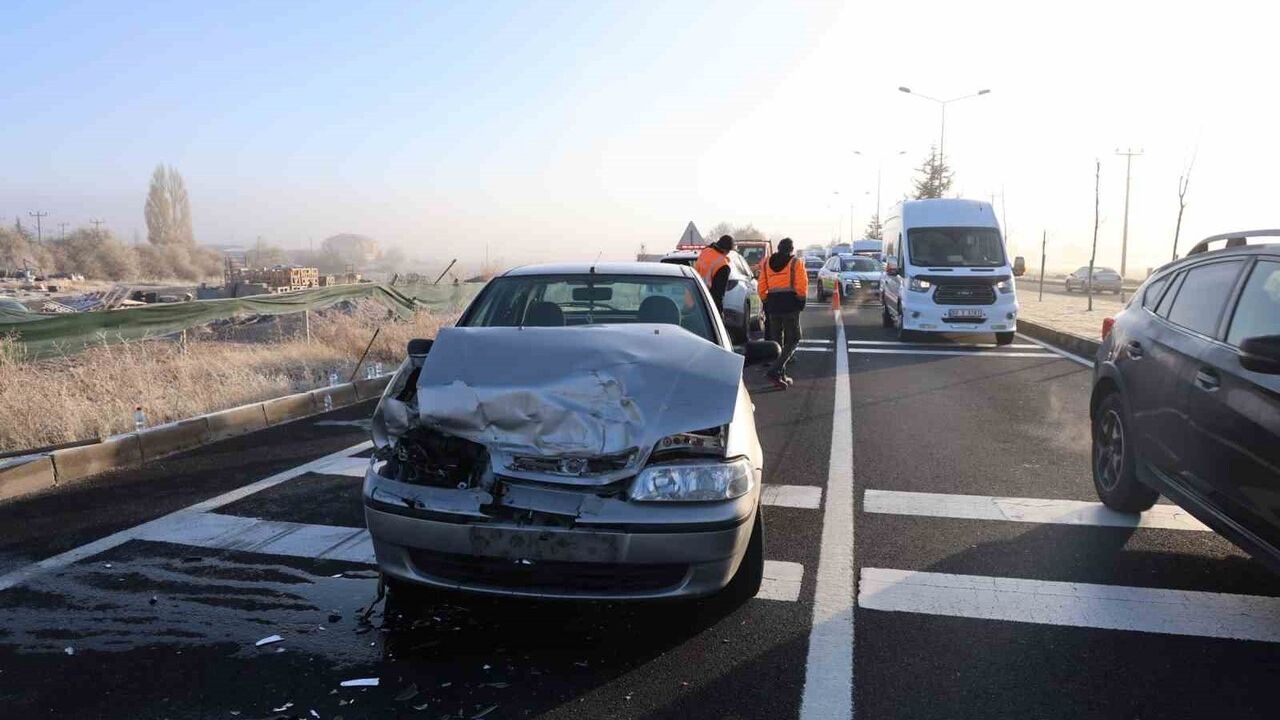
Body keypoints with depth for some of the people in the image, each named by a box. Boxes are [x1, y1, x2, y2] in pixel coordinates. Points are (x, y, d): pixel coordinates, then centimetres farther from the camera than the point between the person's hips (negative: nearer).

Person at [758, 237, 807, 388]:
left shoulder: (766, 263, 11)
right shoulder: (796, 263, -2)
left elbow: (762, 288, 9)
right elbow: (802, 286, -9)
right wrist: (801, 301, 5)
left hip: (772, 304, 5)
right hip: (790, 305, -5)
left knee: (776, 341, 14)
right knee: (793, 340, 1)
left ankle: (781, 375, 15)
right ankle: (775, 371, -15)